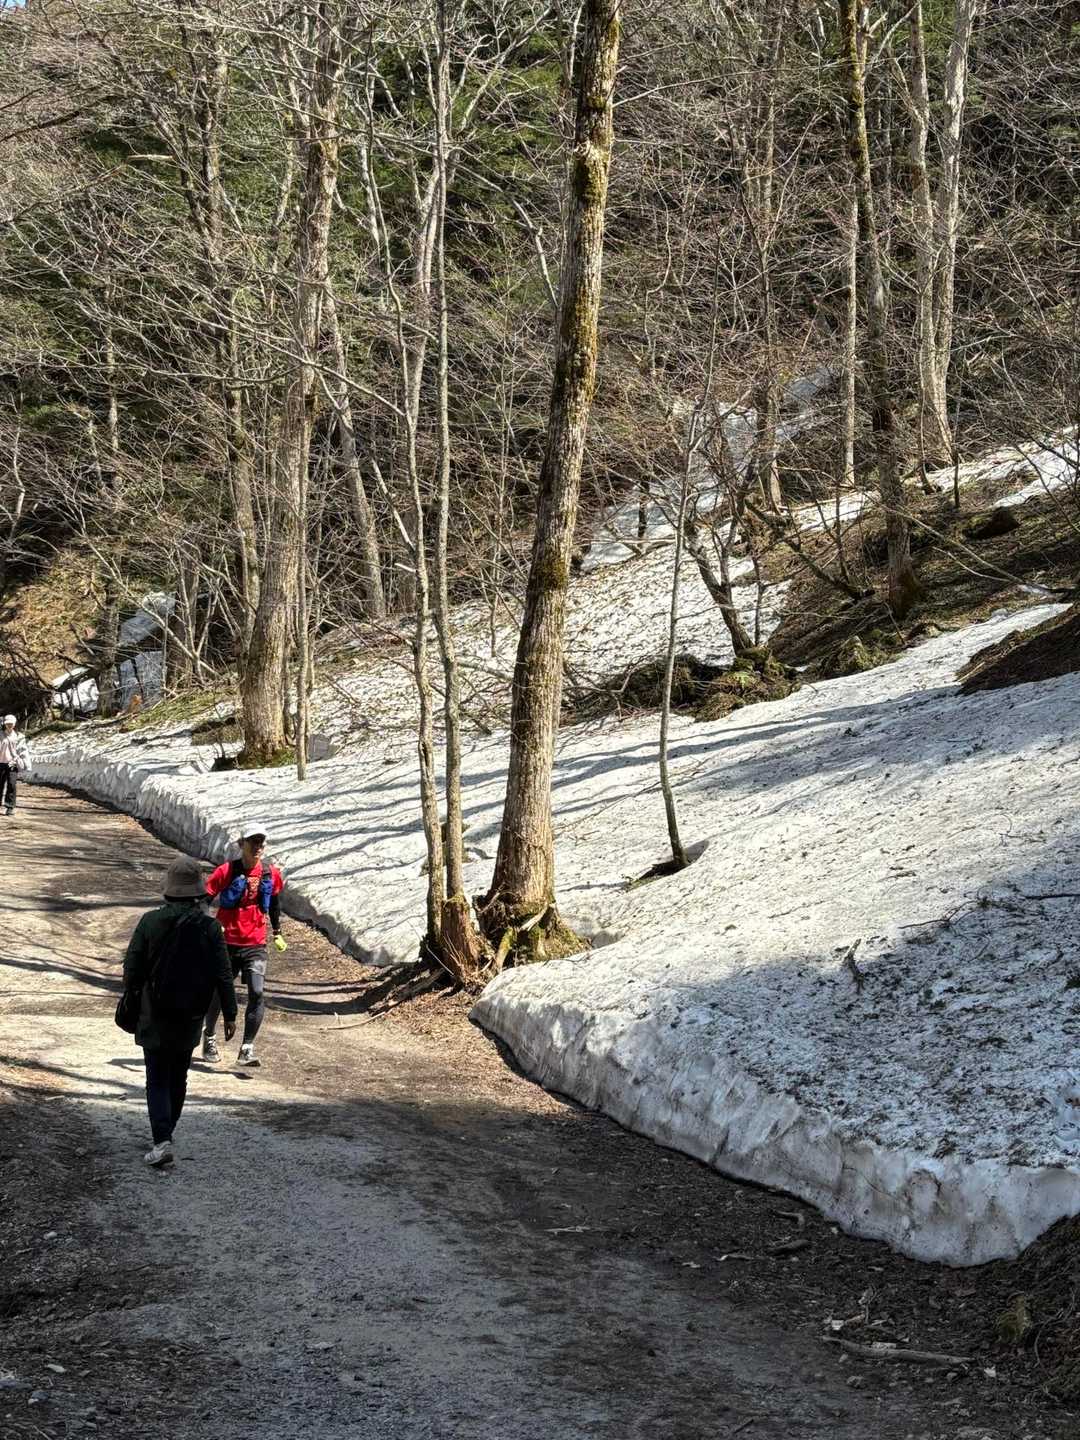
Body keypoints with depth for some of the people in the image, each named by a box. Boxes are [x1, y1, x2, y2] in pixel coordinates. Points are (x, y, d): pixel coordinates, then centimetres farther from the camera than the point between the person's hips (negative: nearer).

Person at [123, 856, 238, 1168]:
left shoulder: (151, 922, -11)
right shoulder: (209, 927, -8)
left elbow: (132, 968, -6)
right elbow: (223, 975, -9)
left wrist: (132, 993, 14)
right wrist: (230, 1014, -2)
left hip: (155, 1017, -2)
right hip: (190, 1017, 2)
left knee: (157, 1081, 2)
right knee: (178, 1078, 18)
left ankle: (162, 1141, -13)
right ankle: (163, 1136, 29)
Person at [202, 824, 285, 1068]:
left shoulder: (271, 873, 2)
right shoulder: (226, 871, -9)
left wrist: (277, 933, 24)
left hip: (256, 945, 2)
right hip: (226, 944, -1)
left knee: (258, 994, -15)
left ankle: (247, 1049, -11)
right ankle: (209, 1039, 36)